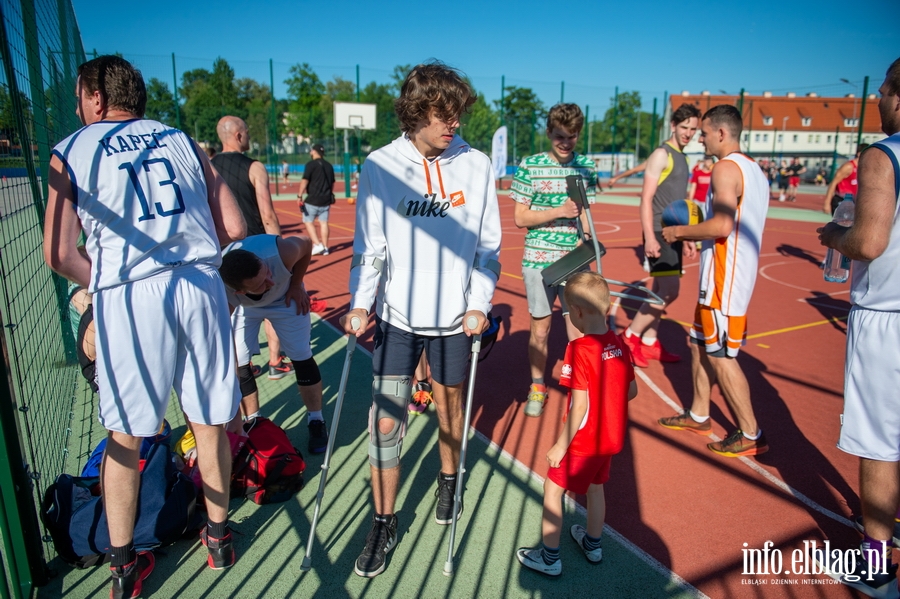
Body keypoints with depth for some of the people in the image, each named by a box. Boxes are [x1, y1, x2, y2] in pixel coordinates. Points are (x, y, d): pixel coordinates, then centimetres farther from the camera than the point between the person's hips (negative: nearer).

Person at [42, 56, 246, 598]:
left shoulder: (70, 152, 7)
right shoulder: (184, 141, 14)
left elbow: (59, 254, 0)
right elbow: (235, 228, 9)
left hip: (128, 297, -2)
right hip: (202, 287, 2)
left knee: (125, 437, 11)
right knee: (210, 425, 13)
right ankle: (219, 536, 29)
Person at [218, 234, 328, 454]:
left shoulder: (282, 251, -44)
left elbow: (306, 243, -19)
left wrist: (295, 285, -17)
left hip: (285, 298, 0)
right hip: (243, 306, 0)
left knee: (302, 358, -3)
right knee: (236, 364, -7)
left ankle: (316, 421, 16)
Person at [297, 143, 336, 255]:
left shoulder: (311, 164, -8)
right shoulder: (329, 166, 12)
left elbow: (305, 181, -16)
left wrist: (300, 196, -15)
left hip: (313, 200, -6)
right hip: (326, 200, 6)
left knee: (308, 222, 3)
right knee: (324, 223, 8)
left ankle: (317, 244, -8)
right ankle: (325, 248, 9)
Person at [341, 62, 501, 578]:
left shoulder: (476, 165, -3)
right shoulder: (380, 166, -5)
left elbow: (487, 245, 1)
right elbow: (370, 246, -1)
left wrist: (479, 303, -7)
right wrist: (361, 303, -11)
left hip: (454, 316, 1)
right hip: (397, 315, 0)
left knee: (449, 403, 17)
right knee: (386, 422, -1)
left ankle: (449, 479, 46)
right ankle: (385, 524, 19)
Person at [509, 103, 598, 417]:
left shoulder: (586, 166, 5)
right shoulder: (529, 166, -5)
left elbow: (585, 214, 13)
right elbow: (520, 218, -5)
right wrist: (559, 211, -17)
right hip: (539, 261, -2)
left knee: (577, 330, 0)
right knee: (540, 329, 9)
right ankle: (537, 387, 29)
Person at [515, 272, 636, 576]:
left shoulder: (579, 349, -25)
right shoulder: (619, 344, -4)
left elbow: (579, 405, -25)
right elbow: (631, 390, 4)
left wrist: (560, 446, -17)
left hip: (583, 439, -7)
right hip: (610, 436, 7)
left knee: (552, 489, 9)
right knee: (595, 487, 25)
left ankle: (550, 557, 22)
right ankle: (592, 543, 45)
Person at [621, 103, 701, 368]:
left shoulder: (682, 158, 16)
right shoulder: (661, 154, -10)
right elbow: (646, 199, -16)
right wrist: (650, 236, -23)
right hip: (659, 234, -9)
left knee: (661, 291, 11)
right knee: (669, 291, -13)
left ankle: (648, 343, 21)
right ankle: (630, 336, 0)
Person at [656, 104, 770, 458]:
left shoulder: (726, 167, -15)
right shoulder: (753, 169, 16)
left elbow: (722, 225, -27)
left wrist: (679, 231, -12)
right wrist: (694, 236, 16)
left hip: (725, 280, -10)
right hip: (729, 275, 10)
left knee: (720, 355, -1)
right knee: (699, 343, 17)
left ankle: (750, 435, 10)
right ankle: (698, 416, 29)